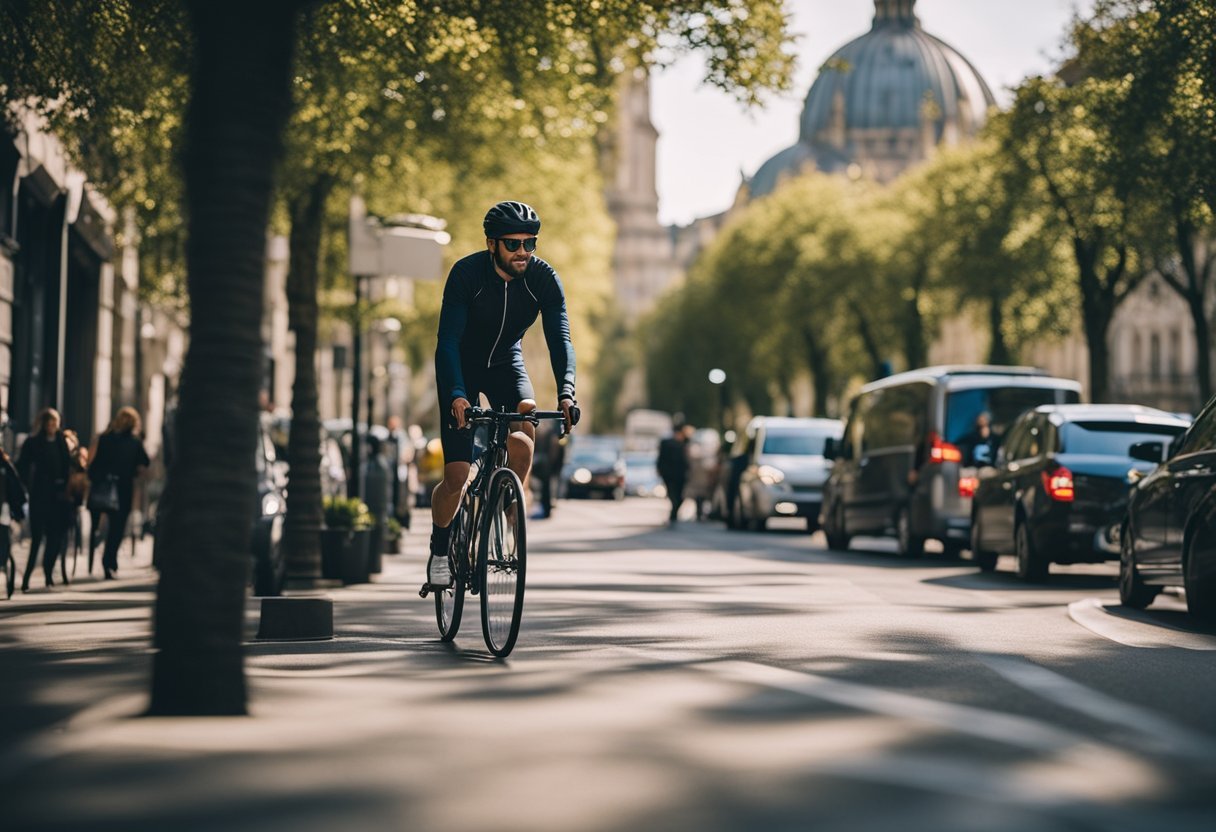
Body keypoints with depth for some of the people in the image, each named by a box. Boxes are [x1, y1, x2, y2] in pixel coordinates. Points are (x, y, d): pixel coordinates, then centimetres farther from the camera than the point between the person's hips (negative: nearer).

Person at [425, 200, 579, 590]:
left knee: (525, 421, -32)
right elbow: (448, 340, -31)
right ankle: (439, 551, 14)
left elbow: (560, 338, -25)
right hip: (462, 365, -2)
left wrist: (566, 392, -42)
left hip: (505, 361, 2)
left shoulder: (544, 277, -20)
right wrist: (456, 395, -46)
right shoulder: (466, 273, -27)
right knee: (457, 474, -10)